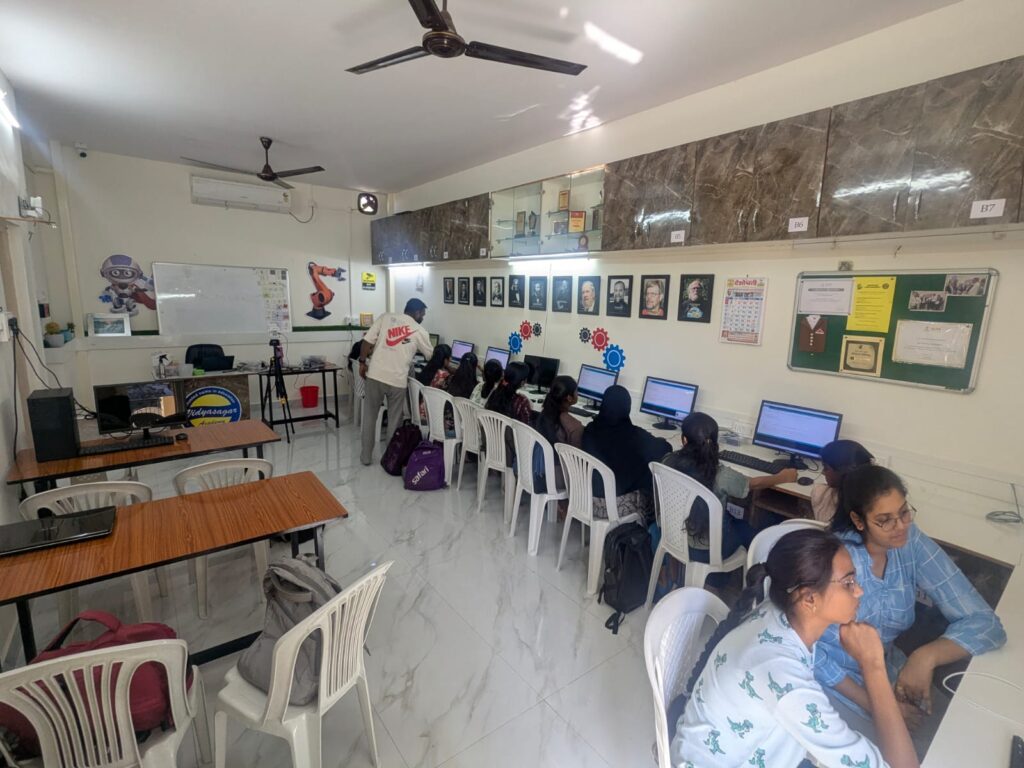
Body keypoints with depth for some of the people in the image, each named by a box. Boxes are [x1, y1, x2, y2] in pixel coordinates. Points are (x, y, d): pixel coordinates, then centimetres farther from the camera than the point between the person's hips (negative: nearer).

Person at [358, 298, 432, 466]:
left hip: (375, 375, 2)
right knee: (394, 420, 14)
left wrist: (362, 362, 11)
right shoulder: (420, 331, 5)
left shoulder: (386, 316, 8)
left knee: (370, 416, 16)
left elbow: (367, 340, 1)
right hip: (397, 380, -2)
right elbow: (432, 357, 16)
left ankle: (366, 456, 24)